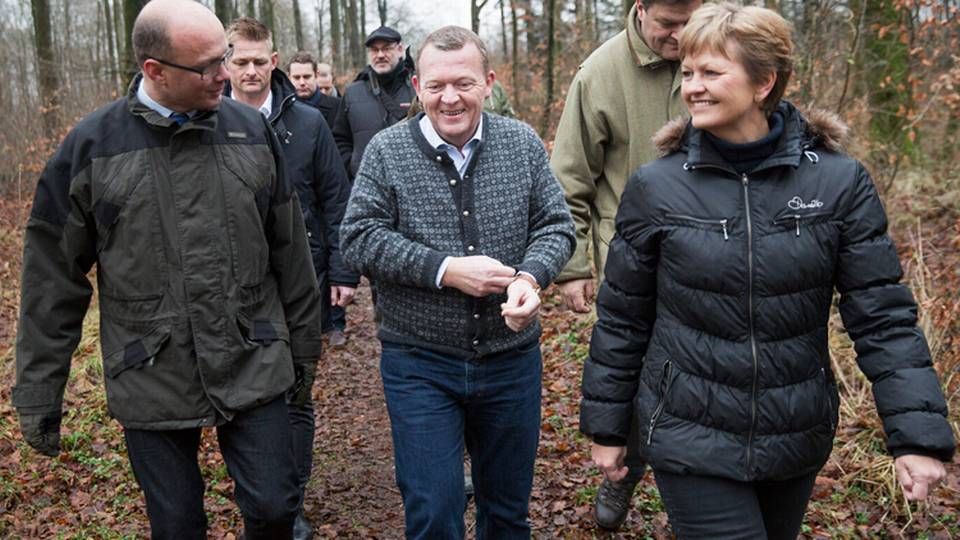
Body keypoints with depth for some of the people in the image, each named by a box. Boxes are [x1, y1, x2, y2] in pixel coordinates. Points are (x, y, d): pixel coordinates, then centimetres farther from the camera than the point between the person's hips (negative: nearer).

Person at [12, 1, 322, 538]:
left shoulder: (251, 130, -1)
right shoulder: (91, 146, -6)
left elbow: (289, 250, 7)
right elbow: (53, 279, -1)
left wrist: (303, 340, 12)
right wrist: (39, 393, 1)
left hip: (253, 369, 1)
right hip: (152, 384, -1)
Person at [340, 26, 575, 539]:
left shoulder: (524, 144, 0)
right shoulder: (386, 150, -5)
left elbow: (555, 225, 2)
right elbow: (358, 237, -9)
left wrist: (531, 275, -19)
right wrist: (445, 270, -19)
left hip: (511, 357, 2)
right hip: (419, 365, -2)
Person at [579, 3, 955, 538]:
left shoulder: (840, 182, -9)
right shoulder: (655, 187, -10)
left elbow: (883, 316, -6)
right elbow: (623, 319, -2)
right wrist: (606, 425, 4)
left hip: (798, 438, 2)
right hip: (691, 441, -2)